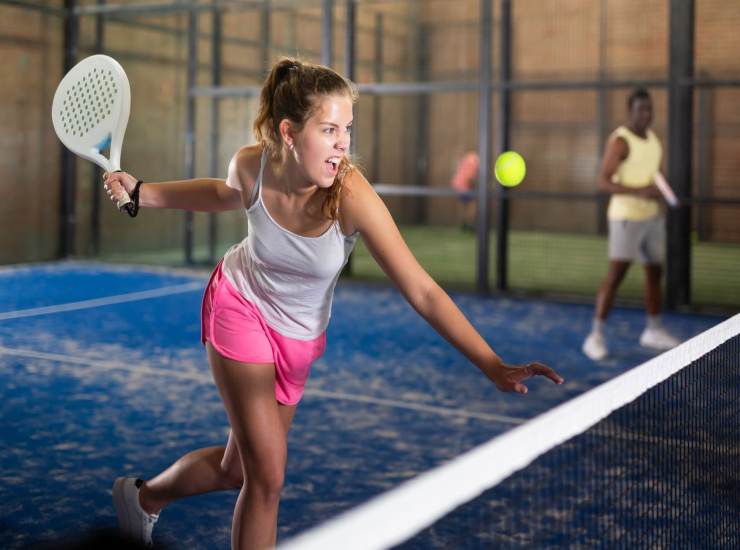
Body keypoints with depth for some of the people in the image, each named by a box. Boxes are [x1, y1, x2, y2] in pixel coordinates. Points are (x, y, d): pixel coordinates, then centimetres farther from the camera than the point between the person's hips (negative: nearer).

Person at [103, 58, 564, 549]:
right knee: (267, 476, -11)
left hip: (298, 339, 2)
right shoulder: (251, 166, -24)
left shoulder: (351, 196, -31)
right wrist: (141, 193, 0)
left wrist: (493, 366, -39)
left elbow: (422, 292, -31)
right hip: (239, 305, -1)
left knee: (237, 469, 15)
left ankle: (145, 495, 44)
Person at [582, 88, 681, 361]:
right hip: (626, 217, -8)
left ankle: (653, 331, 26)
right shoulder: (619, 141, -16)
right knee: (616, 275, -11)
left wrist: (658, 207, 15)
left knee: (655, 272, 13)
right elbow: (603, 182, -22)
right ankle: (596, 335, -4)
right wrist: (639, 192, -32)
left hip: (652, 216, 8)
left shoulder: (652, 138, 11)